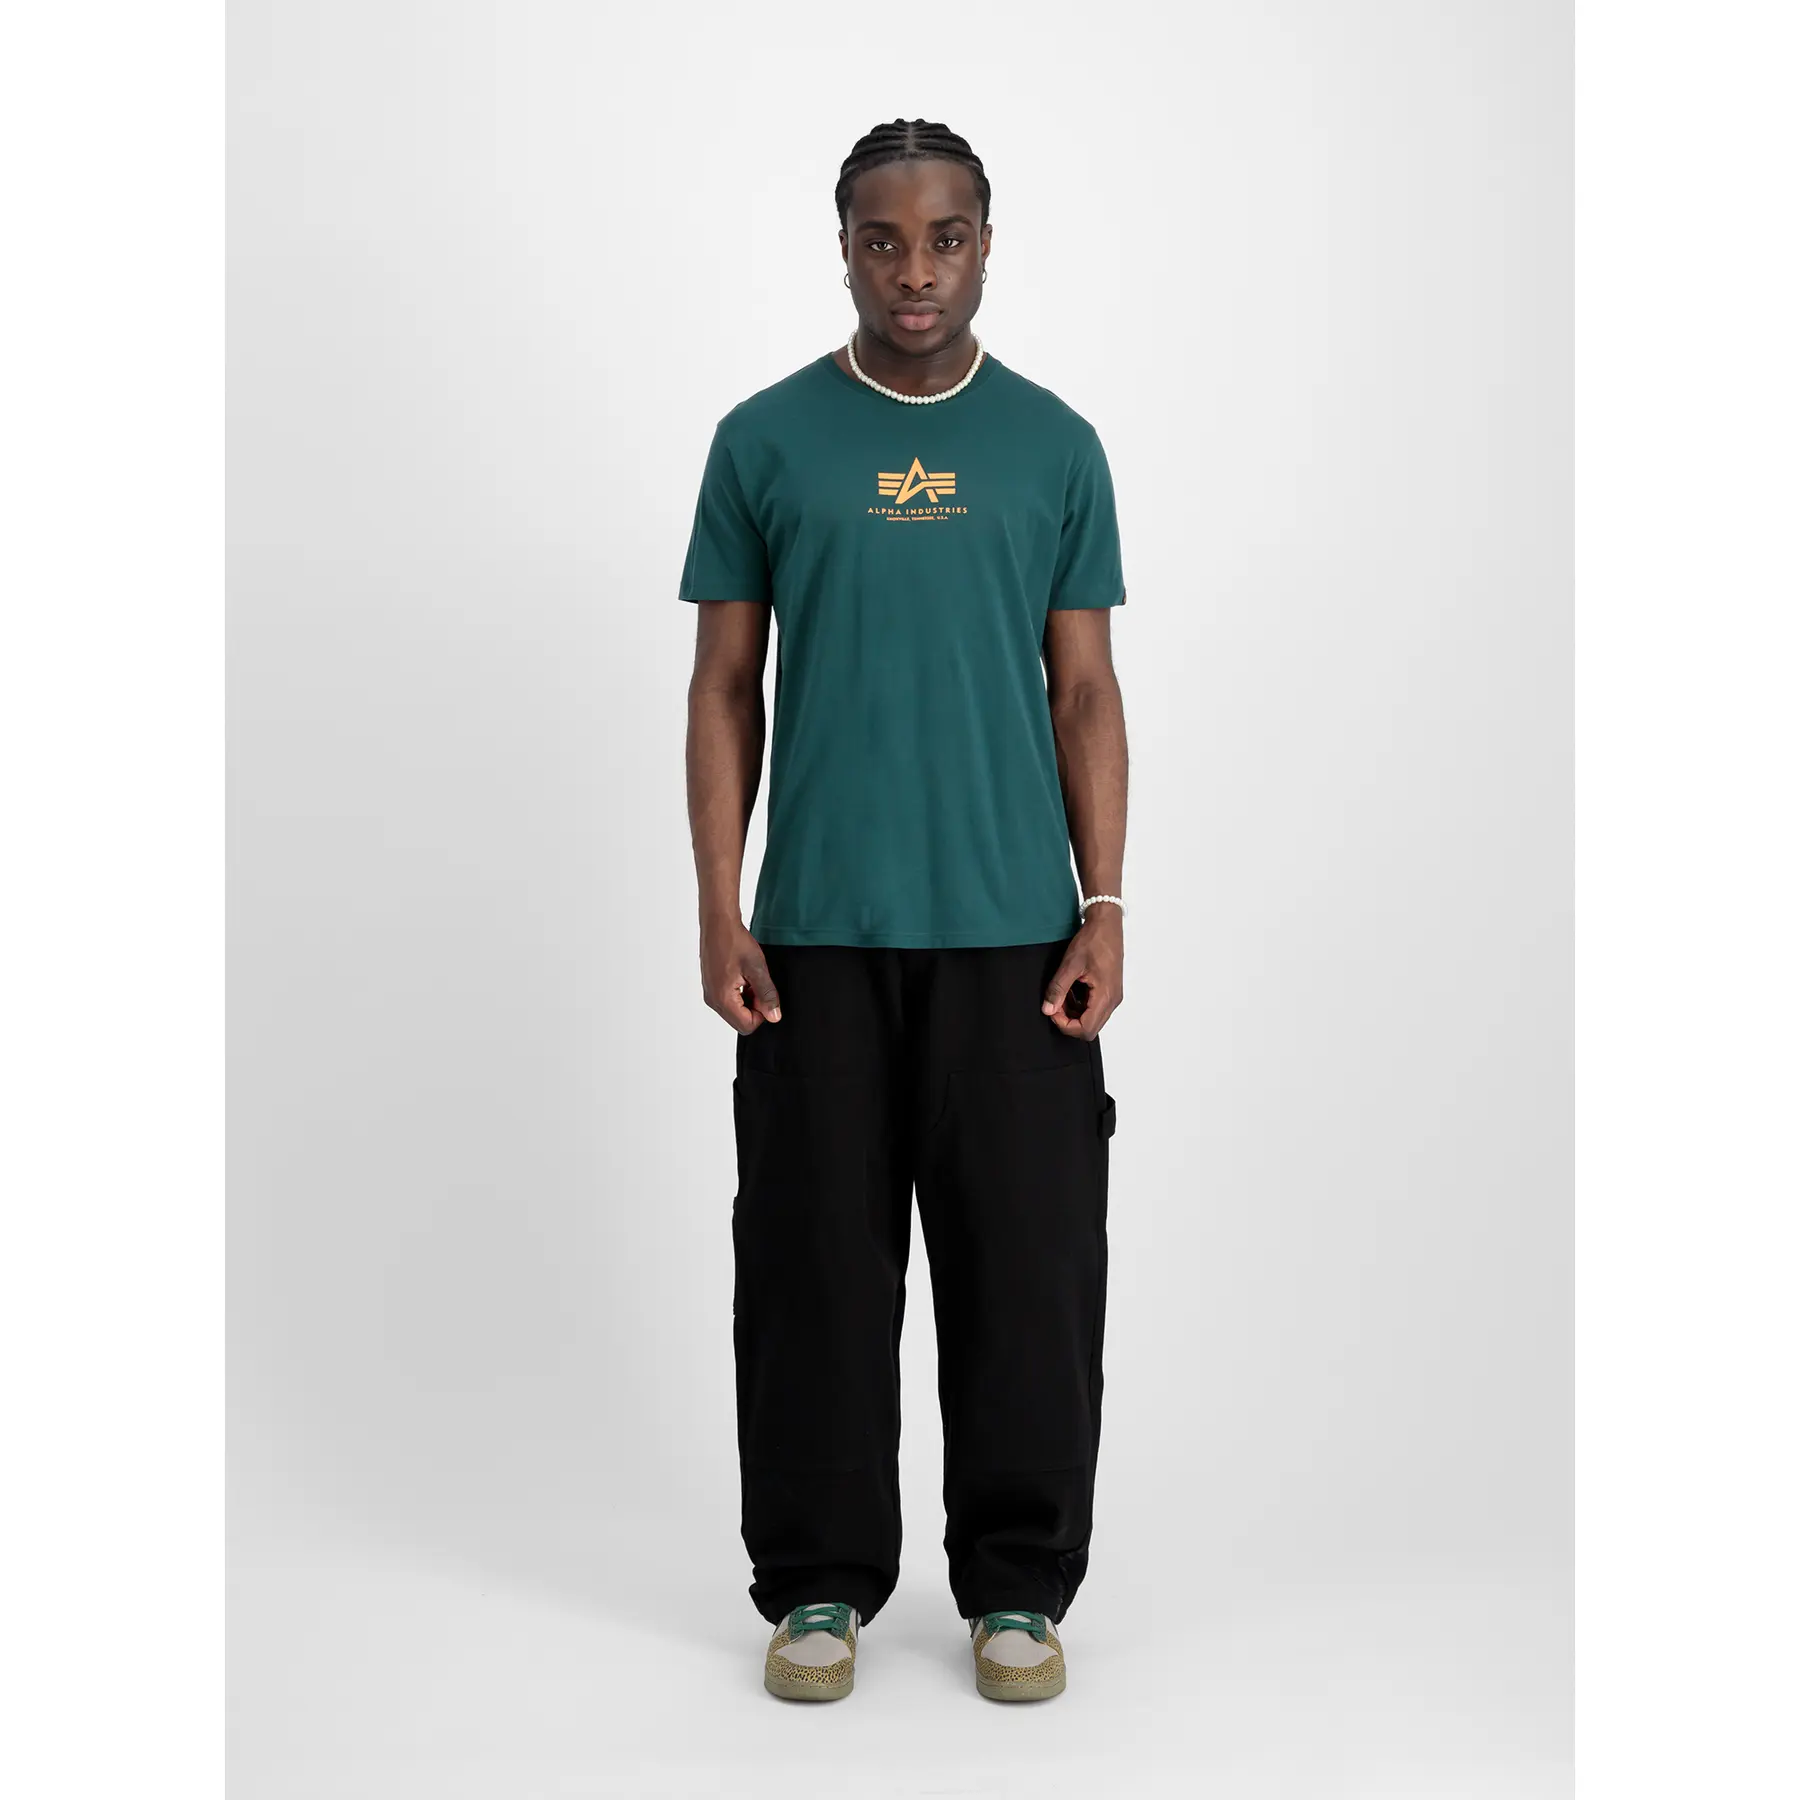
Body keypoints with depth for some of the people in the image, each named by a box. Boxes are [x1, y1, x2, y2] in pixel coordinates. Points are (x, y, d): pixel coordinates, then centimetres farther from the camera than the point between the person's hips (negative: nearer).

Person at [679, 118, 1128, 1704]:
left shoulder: (1056, 444, 5)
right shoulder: (766, 438, 3)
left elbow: (1086, 690, 4)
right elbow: (726, 686, 3)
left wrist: (1105, 906, -5)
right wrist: (720, 908, -5)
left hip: (1012, 929, 1)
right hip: (818, 929, 0)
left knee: (1028, 1267, 6)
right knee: (816, 1269, 7)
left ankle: (1019, 1584, 21)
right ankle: (822, 1583, 22)